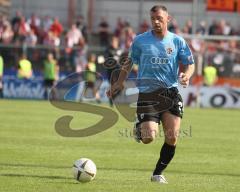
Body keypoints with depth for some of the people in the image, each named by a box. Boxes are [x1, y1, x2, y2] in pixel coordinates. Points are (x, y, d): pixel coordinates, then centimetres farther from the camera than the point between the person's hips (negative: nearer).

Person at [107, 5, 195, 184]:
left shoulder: (177, 41, 5)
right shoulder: (140, 40, 4)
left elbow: (190, 63, 8)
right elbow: (130, 61, 18)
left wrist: (187, 75, -14)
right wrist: (120, 82, 11)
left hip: (171, 93, 2)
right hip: (147, 93, -1)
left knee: (172, 138, -7)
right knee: (148, 138, -16)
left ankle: (158, 173, 13)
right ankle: (139, 129, 22)